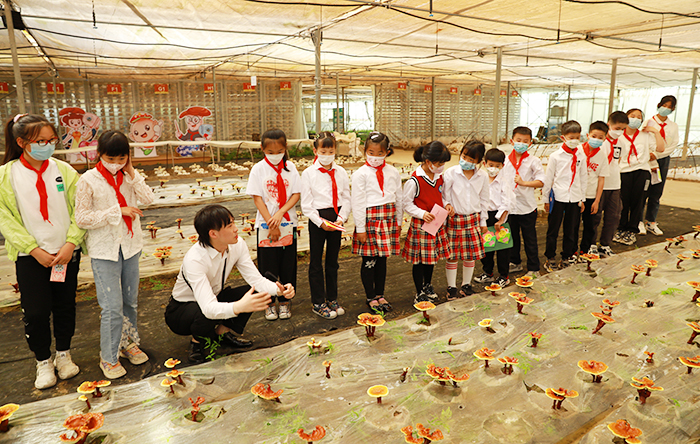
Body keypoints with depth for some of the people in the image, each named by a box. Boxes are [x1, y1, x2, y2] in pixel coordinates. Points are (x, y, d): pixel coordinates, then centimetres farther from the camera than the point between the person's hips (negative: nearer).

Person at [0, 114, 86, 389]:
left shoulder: (64, 170, -2)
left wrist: (70, 244, -13)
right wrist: (34, 249, -13)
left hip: (66, 253, 1)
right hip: (30, 257, -1)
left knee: (65, 306, 12)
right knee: (36, 312, 3)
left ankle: (63, 354, 33)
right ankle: (43, 362, 26)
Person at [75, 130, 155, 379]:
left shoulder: (129, 177, 3)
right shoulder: (88, 180, -9)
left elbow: (148, 198, -10)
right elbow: (81, 218, -12)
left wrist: (131, 172, -13)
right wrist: (118, 211, -19)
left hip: (130, 246, 4)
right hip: (104, 250, -4)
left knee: (130, 301, 15)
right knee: (112, 307, -4)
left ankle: (129, 343, 34)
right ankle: (109, 357, 13)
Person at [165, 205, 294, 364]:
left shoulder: (238, 245, -16)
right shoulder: (194, 259, -35)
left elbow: (256, 279, -17)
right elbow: (208, 308, -44)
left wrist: (278, 290, -37)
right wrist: (239, 307, -63)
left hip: (215, 298, 6)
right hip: (181, 309, -5)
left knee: (258, 293, -16)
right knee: (207, 315, -39)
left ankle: (223, 331, 2)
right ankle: (198, 342, -5)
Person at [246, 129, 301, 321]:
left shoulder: (290, 167, 2)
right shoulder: (258, 169, -3)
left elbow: (297, 194, -1)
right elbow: (257, 198, -6)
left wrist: (280, 213, -15)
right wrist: (271, 223, -12)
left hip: (288, 224, 2)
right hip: (266, 225, -1)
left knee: (288, 264, 7)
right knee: (268, 265, 5)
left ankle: (285, 301, 23)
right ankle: (269, 303, 21)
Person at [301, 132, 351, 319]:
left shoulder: (341, 172, 3)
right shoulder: (308, 173, -6)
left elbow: (346, 198, 3)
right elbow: (306, 204, -7)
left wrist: (341, 218, -12)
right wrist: (320, 222, -16)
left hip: (336, 218, 3)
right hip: (317, 219, -3)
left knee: (333, 261, 14)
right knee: (316, 262, 5)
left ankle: (332, 299, 28)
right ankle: (318, 303, 17)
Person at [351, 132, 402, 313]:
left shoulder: (393, 172, 7)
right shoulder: (360, 174, -6)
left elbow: (399, 198, 14)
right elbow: (357, 202, -7)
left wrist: (398, 221, 14)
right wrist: (360, 228, -9)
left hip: (388, 217, 4)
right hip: (370, 218, -4)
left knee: (382, 258, 11)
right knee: (369, 260, 3)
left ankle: (380, 295, 25)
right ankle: (371, 297, 17)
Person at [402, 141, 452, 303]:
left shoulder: (439, 177, 5)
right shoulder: (414, 180, -18)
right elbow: (406, 204, -13)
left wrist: (446, 205, 0)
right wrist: (422, 214, -24)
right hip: (420, 225, -7)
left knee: (432, 256, 19)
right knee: (420, 259, 4)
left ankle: (427, 286, 40)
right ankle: (419, 293, 19)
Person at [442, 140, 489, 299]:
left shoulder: (483, 176, 1)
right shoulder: (451, 173, -9)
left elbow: (484, 199, 11)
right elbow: (443, 195, -3)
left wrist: (483, 221, 12)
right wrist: (447, 206, -20)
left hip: (473, 219, 3)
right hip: (454, 219, -3)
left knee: (471, 254, 11)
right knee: (452, 255, 3)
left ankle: (466, 285, 29)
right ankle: (451, 287, 19)